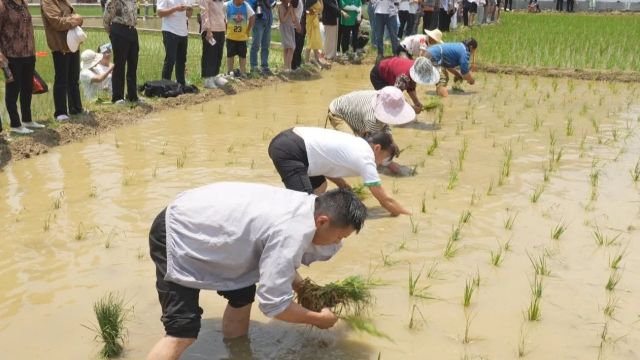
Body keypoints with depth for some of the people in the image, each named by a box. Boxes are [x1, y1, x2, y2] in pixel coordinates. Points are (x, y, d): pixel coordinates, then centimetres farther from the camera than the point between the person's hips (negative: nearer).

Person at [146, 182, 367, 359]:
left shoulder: (304, 206, -2)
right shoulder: (291, 234, -30)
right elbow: (274, 304, -24)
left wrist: (302, 288, 11)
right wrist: (318, 318, -10)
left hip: (200, 223, 10)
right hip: (176, 235, -10)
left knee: (243, 294, 14)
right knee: (184, 331, -14)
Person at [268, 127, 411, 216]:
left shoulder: (356, 144, 18)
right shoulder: (366, 159, -5)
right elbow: (386, 201, -1)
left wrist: (343, 185, 17)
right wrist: (410, 215, 9)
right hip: (289, 152, -10)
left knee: (319, 187, 23)